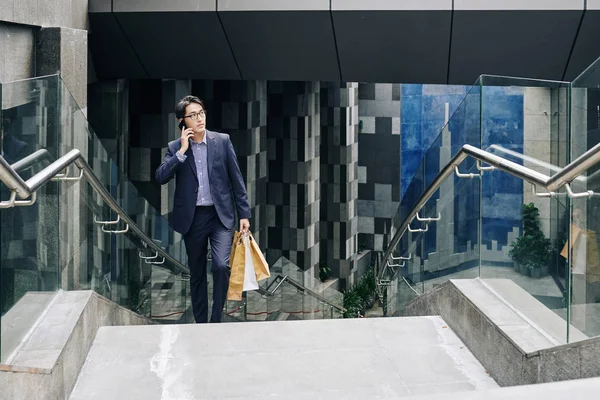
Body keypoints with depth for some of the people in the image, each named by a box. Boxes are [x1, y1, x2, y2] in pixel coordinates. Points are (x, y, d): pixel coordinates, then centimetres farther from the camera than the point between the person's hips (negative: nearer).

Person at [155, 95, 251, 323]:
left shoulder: (222, 141, 0)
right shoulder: (175, 148, 2)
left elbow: (236, 179, 2)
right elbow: (161, 178, -10)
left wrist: (244, 214, -1)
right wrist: (182, 151, -15)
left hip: (221, 215, -1)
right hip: (192, 218, 2)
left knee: (221, 266, -19)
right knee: (197, 274, 10)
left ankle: (216, 320, -4)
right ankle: (200, 323, 23)